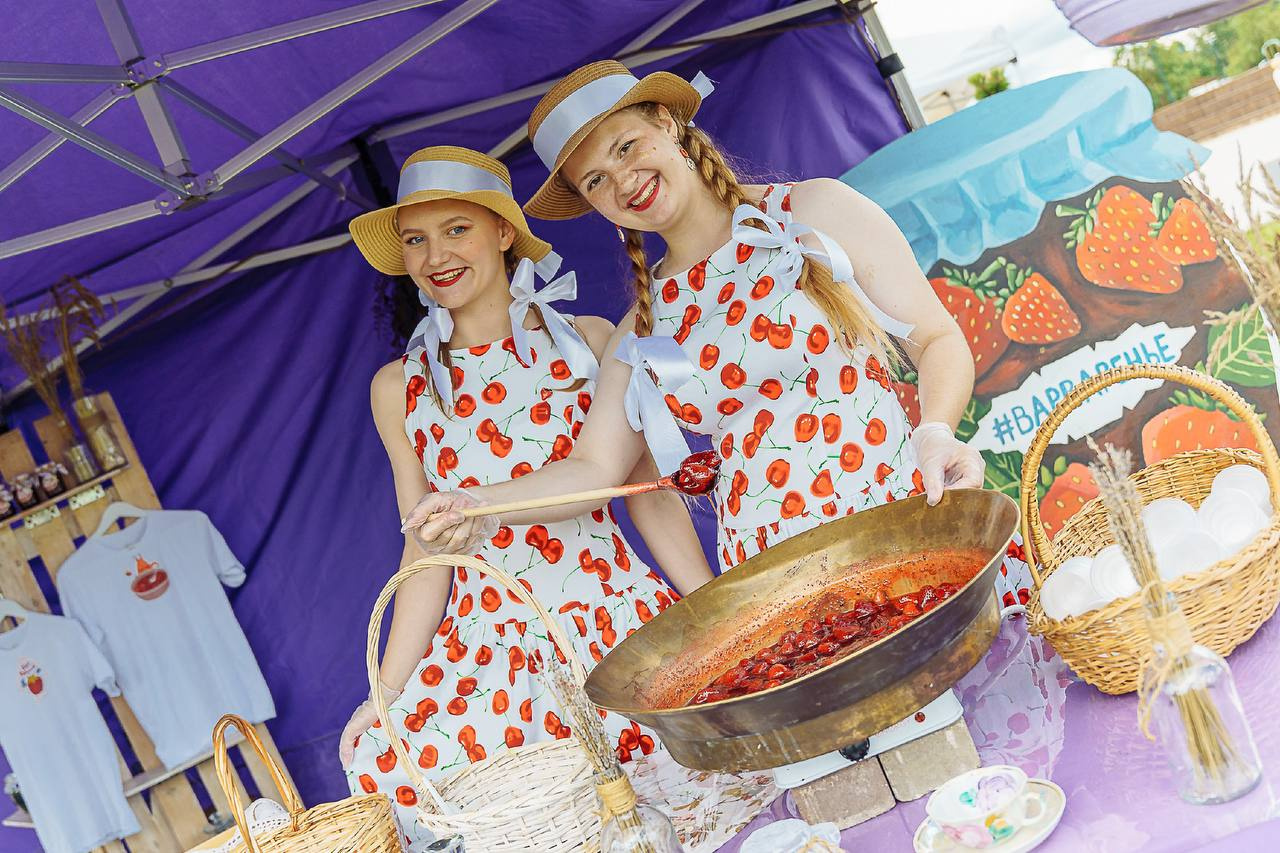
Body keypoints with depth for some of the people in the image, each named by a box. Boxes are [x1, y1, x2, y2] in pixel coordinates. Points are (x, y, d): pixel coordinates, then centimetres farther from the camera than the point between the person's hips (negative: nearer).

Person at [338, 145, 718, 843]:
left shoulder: (588, 342, 4)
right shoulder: (399, 388, 9)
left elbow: (651, 496, 6)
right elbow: (426, 548, 9)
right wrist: (388, 690, 2)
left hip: (614, 612, -1)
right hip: (488, 639, 2)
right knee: (391, 760, -25)